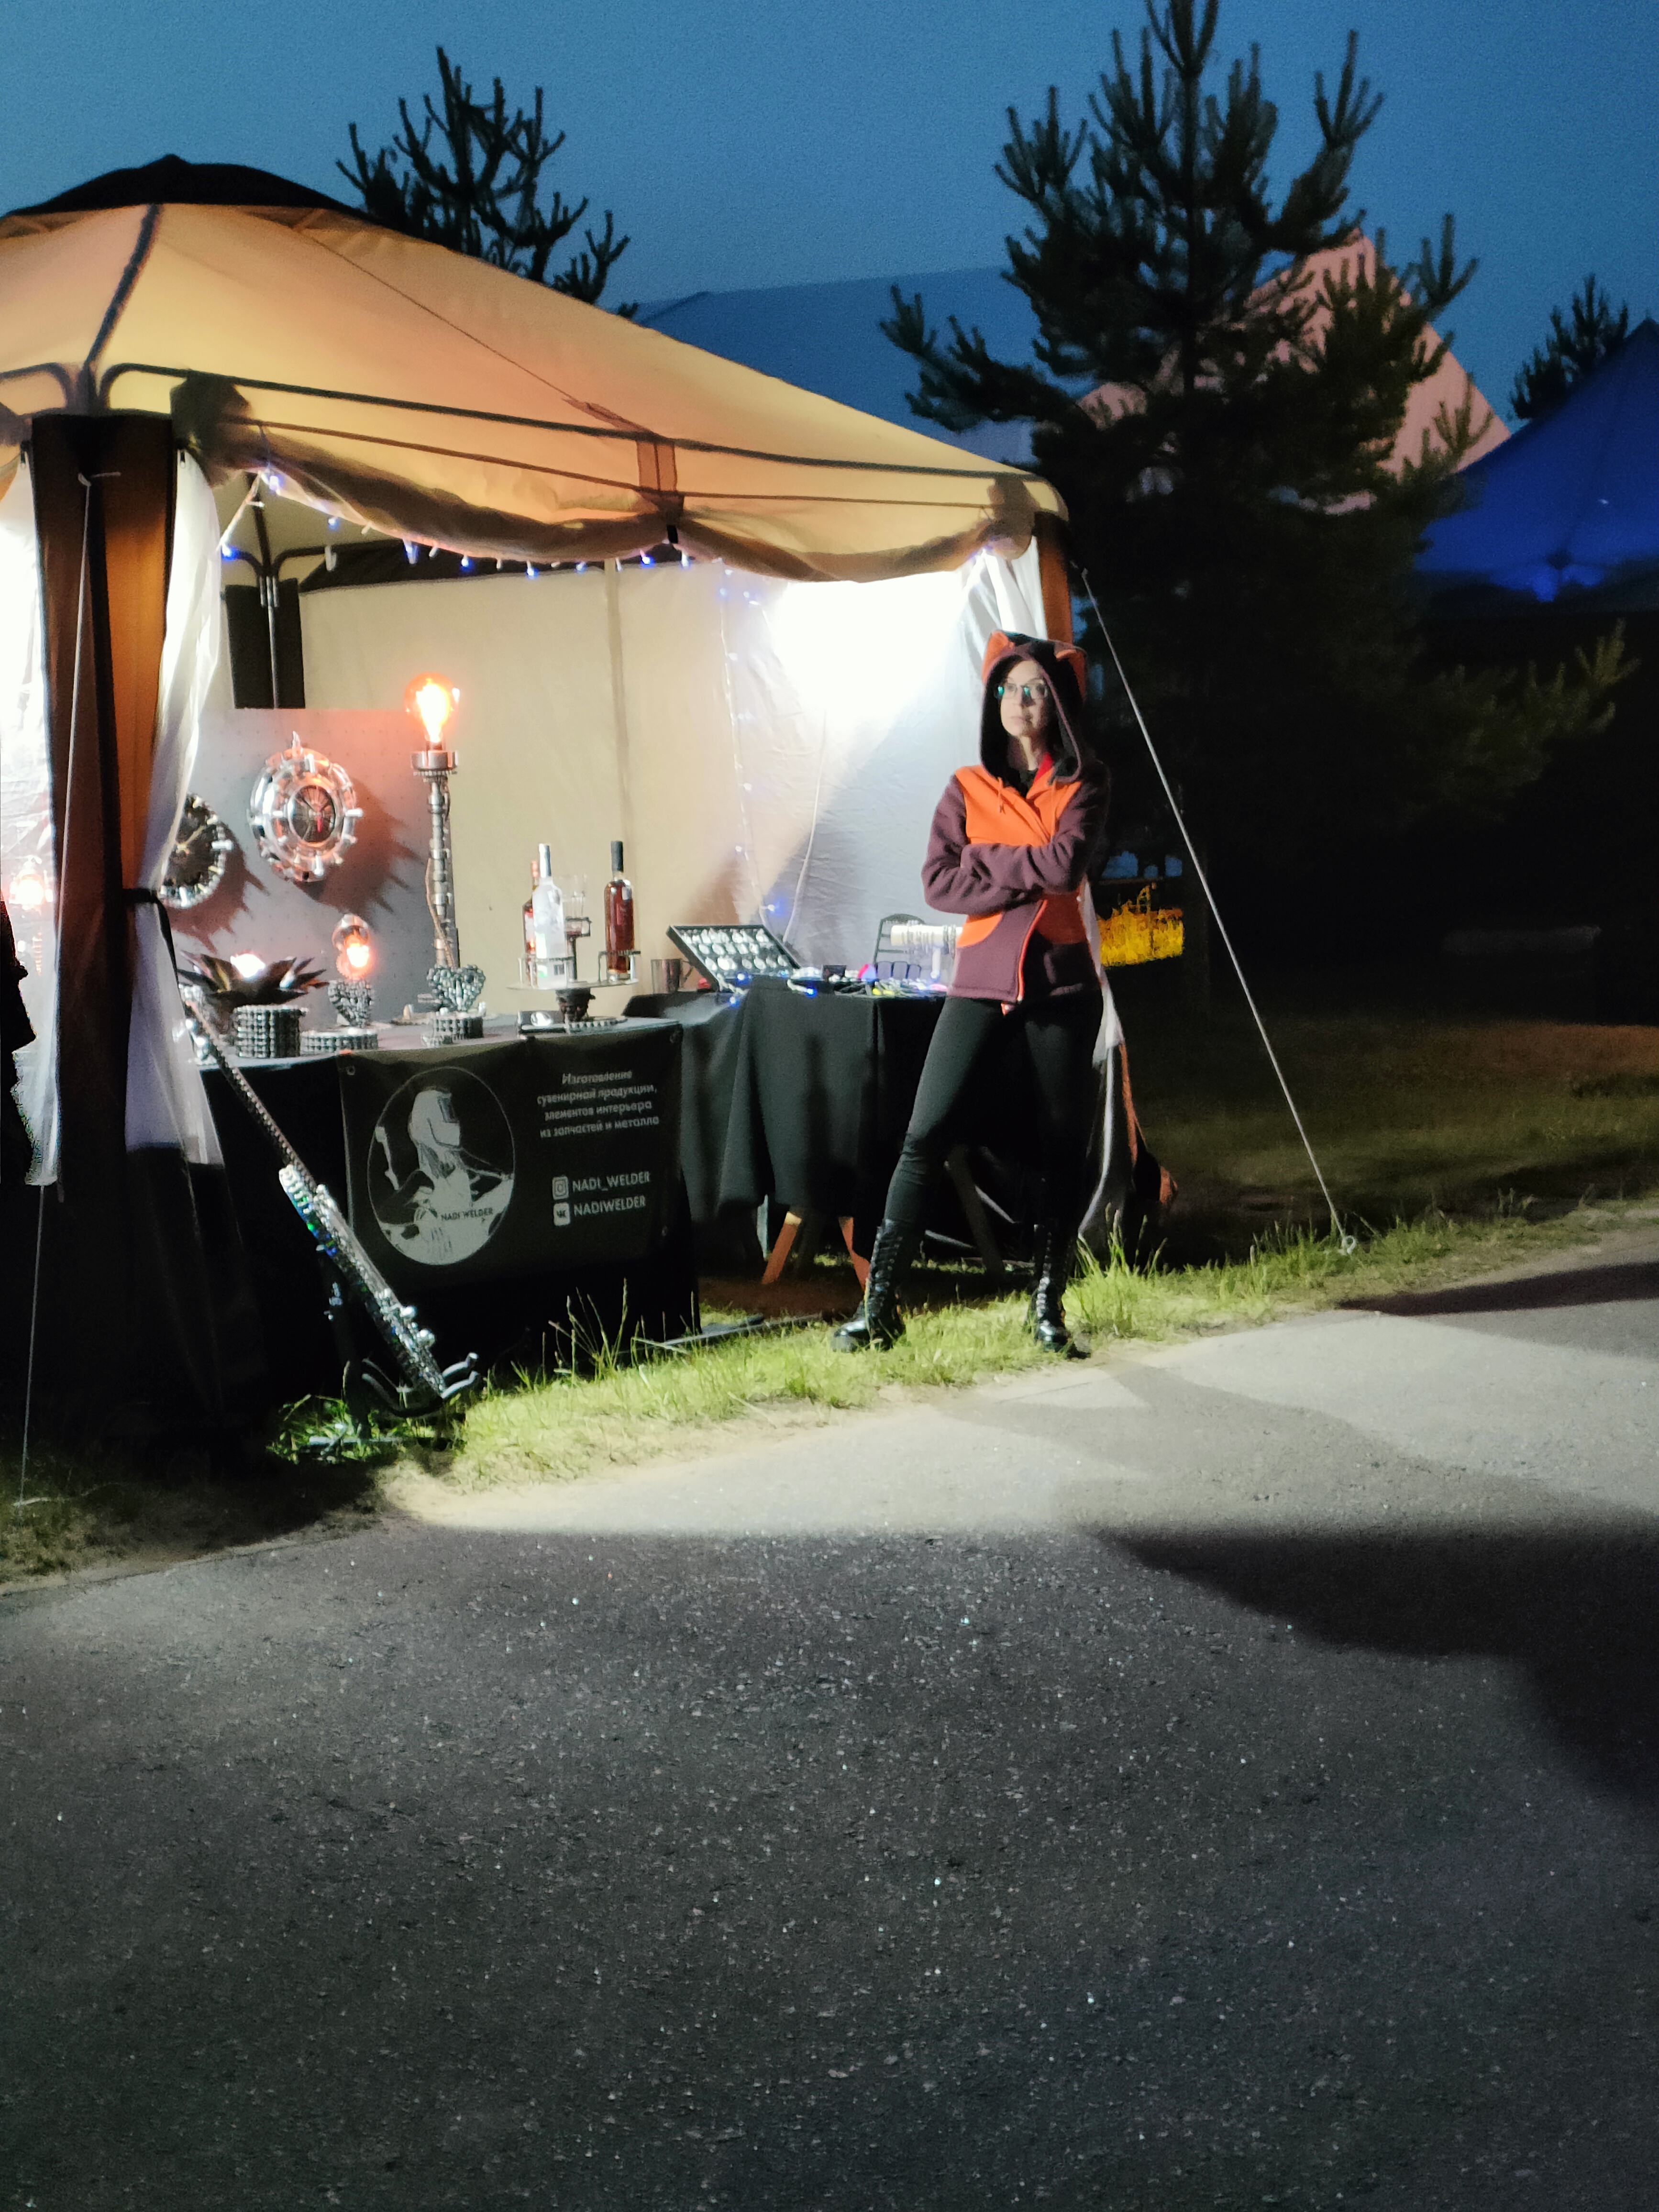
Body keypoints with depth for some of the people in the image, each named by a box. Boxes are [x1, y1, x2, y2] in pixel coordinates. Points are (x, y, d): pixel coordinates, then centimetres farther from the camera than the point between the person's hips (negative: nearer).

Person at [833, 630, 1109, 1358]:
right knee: (924, 1137, -8)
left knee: (1062, 1147, 2)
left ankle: (1047, 1307, 14)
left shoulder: (1083, 784, 6)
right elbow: (939, 883, -5)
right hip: (981, 982, 0)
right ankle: (879, 1304, -5)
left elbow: (1067, 863, -14)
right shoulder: (967, 788, 9)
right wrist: (1030, 874, -10)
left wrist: (983, 860, -6)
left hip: (1059, 983, 0)